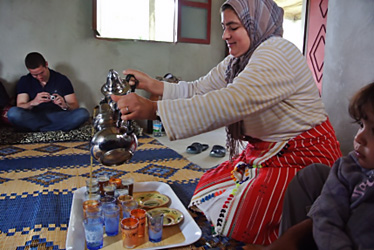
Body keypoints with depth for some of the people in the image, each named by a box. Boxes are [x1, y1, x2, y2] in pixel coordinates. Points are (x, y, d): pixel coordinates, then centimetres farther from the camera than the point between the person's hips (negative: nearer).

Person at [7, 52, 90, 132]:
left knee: (83, 113, -28)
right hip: (35, 118, 1)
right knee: (13, 113, -31)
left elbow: (75, 106, 1)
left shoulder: (62, 80, 4)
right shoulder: (24, 81, 7)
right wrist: (33, 103, -26)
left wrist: (65, 106, -23)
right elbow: (20, 107, -3)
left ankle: (38, 129, -22)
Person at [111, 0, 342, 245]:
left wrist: (154, 109, -37)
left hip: (301, 158, -8)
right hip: (261, 152, 9)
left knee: (235, 222, -15)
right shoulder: (236, 62, 8)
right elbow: (199, 90, 2)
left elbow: (232, 102, -34)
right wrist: (153, 85, -13)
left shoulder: (278, 53, -21)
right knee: (207, 193, 7)